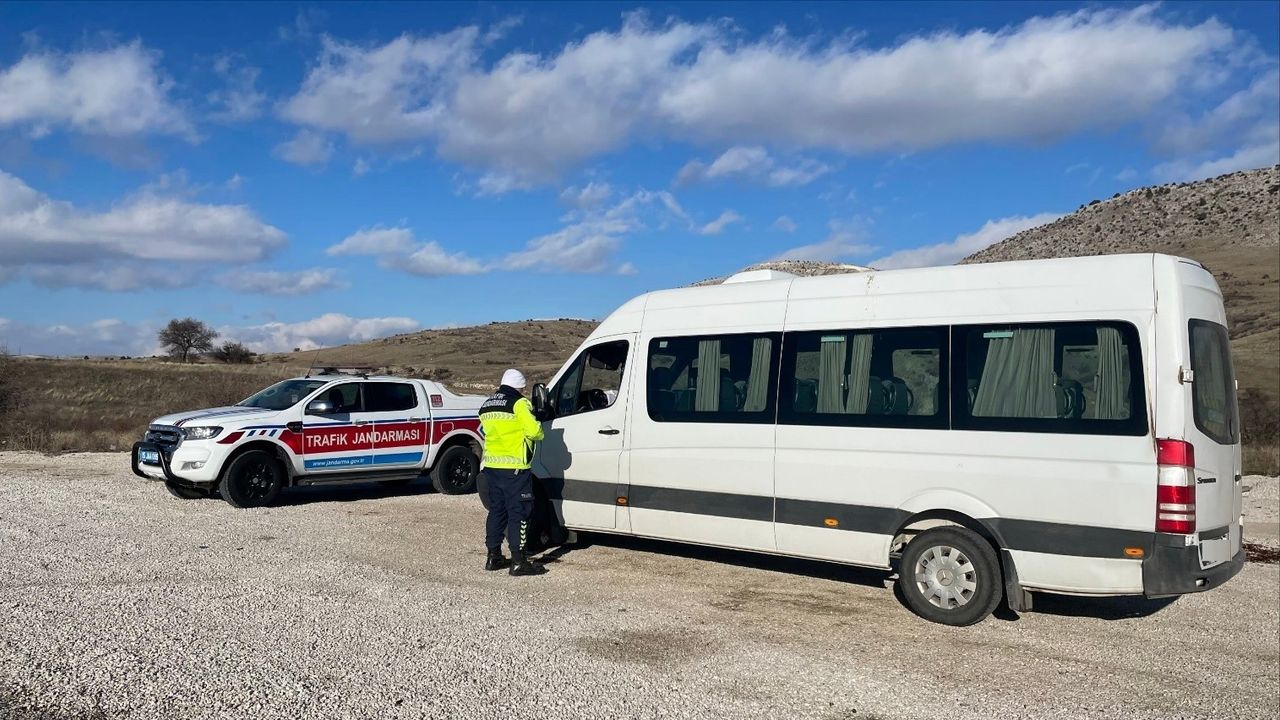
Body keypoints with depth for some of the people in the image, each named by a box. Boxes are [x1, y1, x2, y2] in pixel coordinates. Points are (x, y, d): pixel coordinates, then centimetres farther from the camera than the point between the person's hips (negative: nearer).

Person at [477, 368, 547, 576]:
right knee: (519, 512, -4)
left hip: (491, 465, 8)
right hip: (514, 466, -8)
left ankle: (493, 557, 21)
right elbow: (534, 430, -17)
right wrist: (539, 434, 3)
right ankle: (518, 561, -5)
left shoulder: (486, 405, 16)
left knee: (496, 510, 16)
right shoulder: (519, 403, -9)